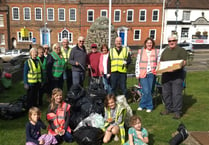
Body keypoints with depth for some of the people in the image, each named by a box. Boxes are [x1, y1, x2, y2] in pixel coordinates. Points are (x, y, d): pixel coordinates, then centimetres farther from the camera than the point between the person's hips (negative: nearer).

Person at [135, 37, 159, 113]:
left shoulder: (156, 52, 10)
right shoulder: (140, 51, 8)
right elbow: (137, 63, 7)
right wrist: (137, 74, 1)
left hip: (152, 74, 2)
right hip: (143, 74, -2)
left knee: (149, 91, 3)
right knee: (146, 91, -9)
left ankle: (142, 105, 18)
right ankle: (149, 106, 8)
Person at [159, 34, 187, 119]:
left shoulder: (181, 50, 1)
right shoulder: (165, 51, 19)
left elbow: (184, 62, -8)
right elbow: (161, 61, 20)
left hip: (177, 75, -5)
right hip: (166, 75, 6)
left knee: (177, 94, -7)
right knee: (166, 93, 9)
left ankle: (177, 112, 1)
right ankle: (168, 108, 24)